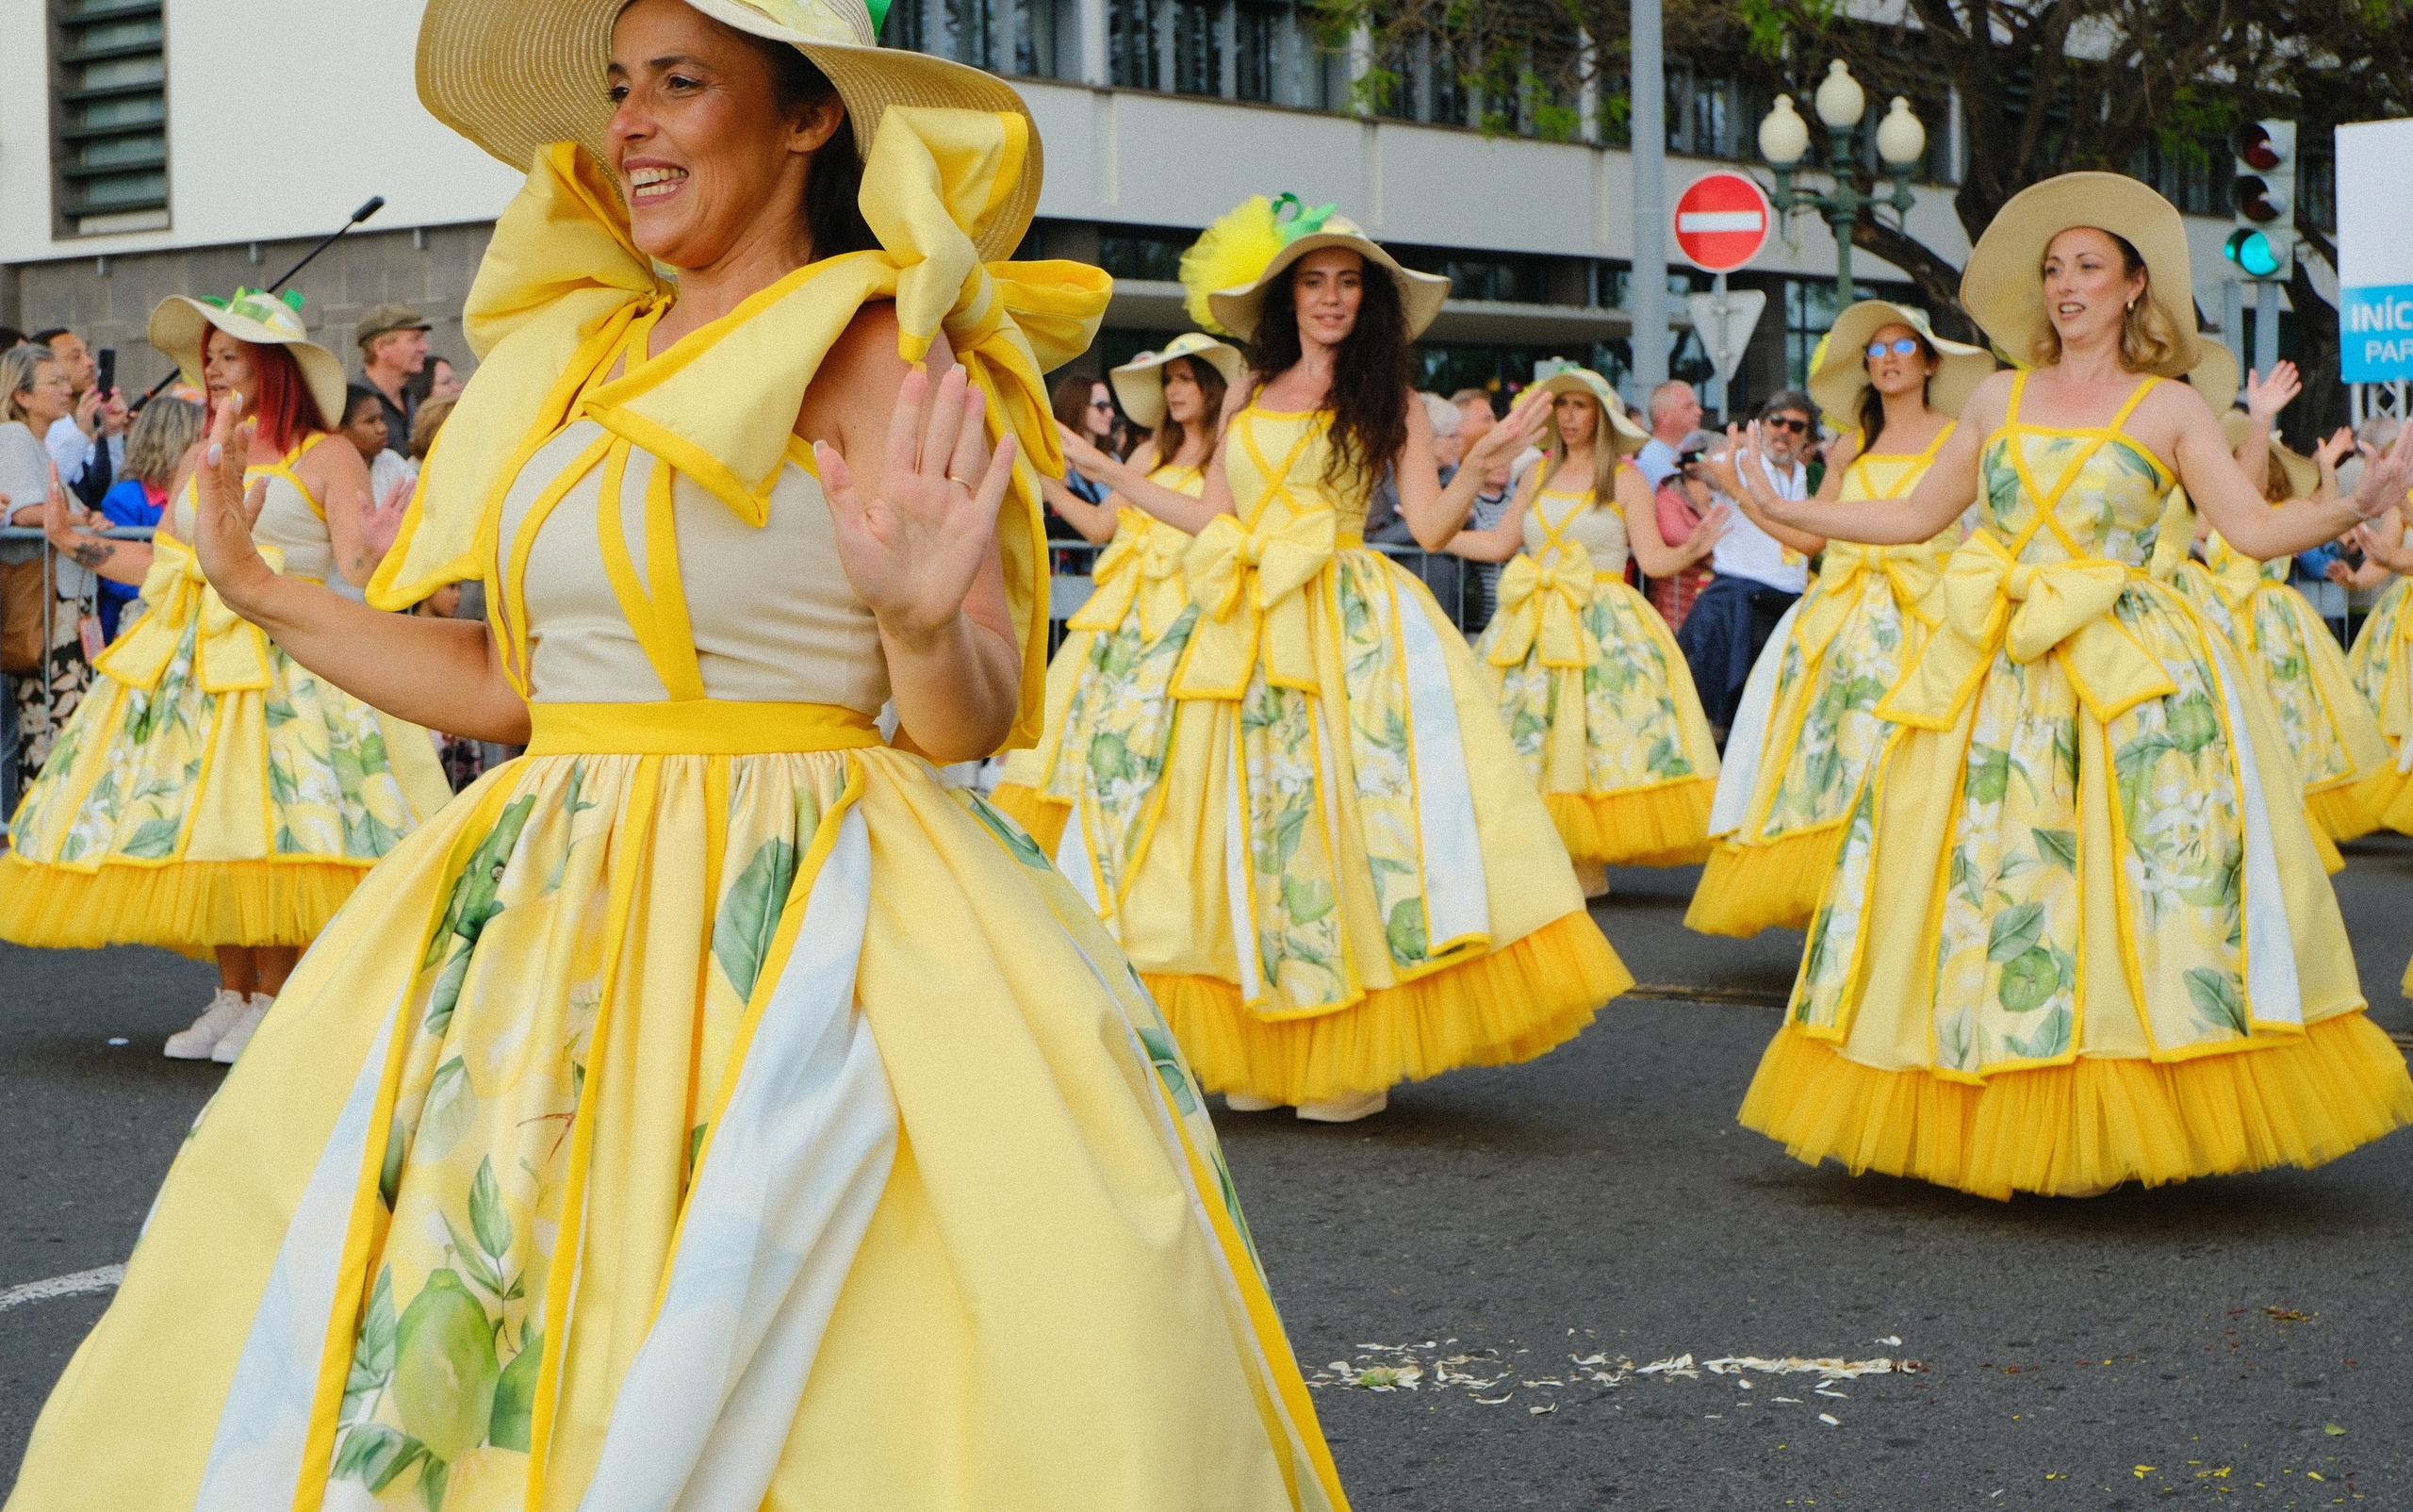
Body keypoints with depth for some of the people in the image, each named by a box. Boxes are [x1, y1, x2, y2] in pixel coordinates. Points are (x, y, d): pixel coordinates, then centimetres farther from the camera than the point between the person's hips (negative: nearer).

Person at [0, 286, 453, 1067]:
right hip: (194, 662, 6)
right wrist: (75, 542, 18)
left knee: (268, 820, -13)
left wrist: (379, 549, -29)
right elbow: (164, 563, 19)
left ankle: (270, 1001, -3)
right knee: (200, 823, 2)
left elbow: (356, 570, -8)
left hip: (287, 659, -6)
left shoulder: (326, 458, 0)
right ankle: (231, 996, 11)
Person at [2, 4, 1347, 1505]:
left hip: (786, 930, -7)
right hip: (550, 917, 7)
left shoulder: (876, 351, -7)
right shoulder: (586, 362, 13)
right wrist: (261, 592, 20)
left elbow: (973, 719, -12)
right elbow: (515, 683, 17)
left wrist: (924, 620, -34)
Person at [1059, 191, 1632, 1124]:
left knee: (1350, 812, -9)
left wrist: (1475, 470, -20)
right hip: (1250, 639, 3)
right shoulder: (1247, 397, 14)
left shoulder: (1390, 400, 5)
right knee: (1252, 825, 1)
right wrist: (1102, 469, 17)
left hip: (1356, 634, -3)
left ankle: (1356, 1055, -2)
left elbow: (1430, 526, -2)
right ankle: (1263, 1052, 9)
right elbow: (1212, 518, 15)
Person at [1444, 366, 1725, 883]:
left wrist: (1689, 551, -26)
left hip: (1604, 627, -4)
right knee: (1531, 738, -2)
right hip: (1535, 627, 5)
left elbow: (1654, 559, -6)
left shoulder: (1625, 479, 0)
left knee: (1592, 737, -11)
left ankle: (1590, 864, -4)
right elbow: (1499, 543, 17)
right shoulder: (1539, 476, 13)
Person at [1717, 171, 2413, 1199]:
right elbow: (1918, 516, 19)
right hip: (1991, 677, 3)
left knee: (2125, 887, -9)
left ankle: (2096, 1131, -1)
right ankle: (1986, 1125, 6)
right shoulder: (2000, 401, 14)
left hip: (2129, 677, -3)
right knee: (1981, 875, -2)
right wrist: (1790, 515, 16)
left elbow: (2253, 528, -2)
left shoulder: (2168, 408, 6)